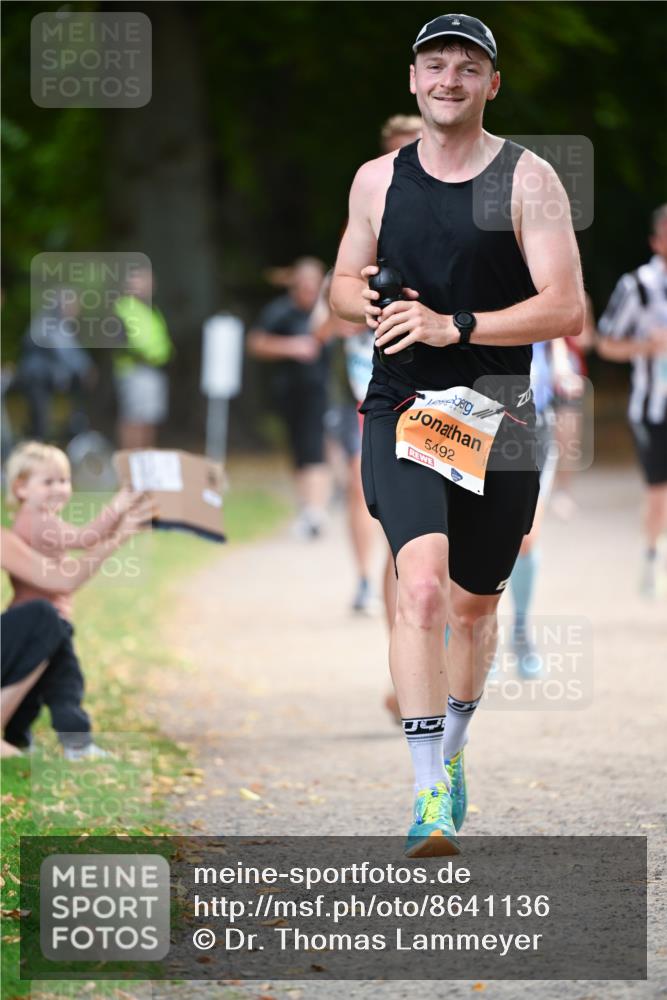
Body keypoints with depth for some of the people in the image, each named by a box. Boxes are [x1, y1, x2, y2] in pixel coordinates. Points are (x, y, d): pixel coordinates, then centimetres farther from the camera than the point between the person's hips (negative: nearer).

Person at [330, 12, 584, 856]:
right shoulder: (378, 180, 7)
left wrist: (455, 327, -21)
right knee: (422, 584, -22)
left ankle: (451, 749, 42)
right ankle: (431, 795, -26)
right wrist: (371, 303, -3)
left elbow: (566, 310, -11)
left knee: (475, 602, 14)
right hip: (401, 408, 0)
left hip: (496, 418, 0)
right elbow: (345, 282, 22)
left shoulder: (527, 180, -3)